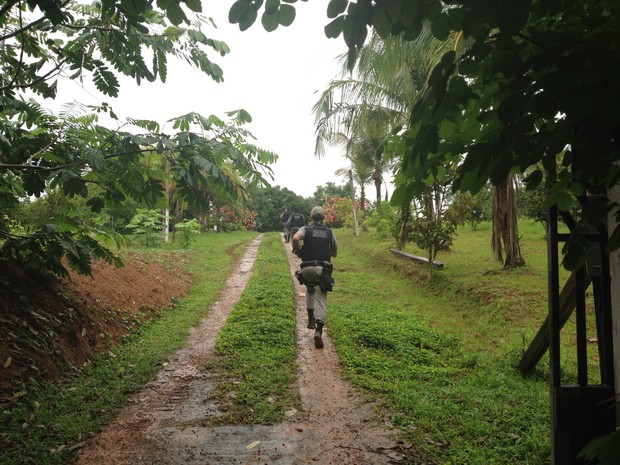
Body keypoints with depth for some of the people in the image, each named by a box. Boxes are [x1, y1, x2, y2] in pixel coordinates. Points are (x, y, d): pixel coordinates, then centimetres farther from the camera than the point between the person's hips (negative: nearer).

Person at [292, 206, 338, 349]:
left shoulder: (305, 229, 4)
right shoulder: (330, 232, 11)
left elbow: (296, 238, -19)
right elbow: (334, 253, 19)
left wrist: (297, 250, 0)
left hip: (307, 268, 0)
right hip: (323, 269, 0)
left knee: (310, 291, 30)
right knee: (321, 300, -3)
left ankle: (311, 319, 26)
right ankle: (319, 331, -19)